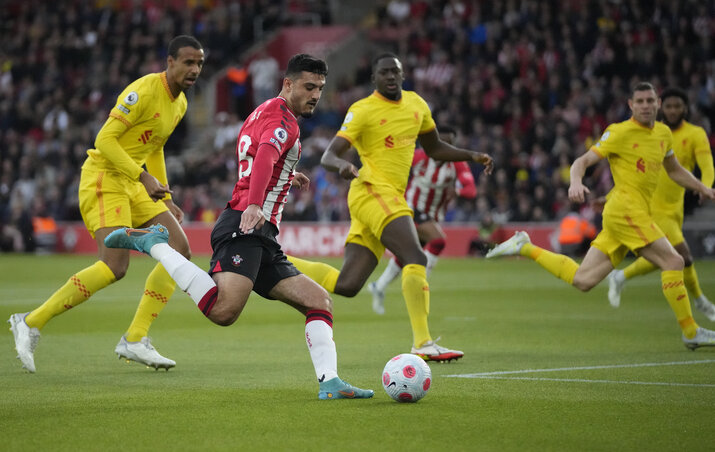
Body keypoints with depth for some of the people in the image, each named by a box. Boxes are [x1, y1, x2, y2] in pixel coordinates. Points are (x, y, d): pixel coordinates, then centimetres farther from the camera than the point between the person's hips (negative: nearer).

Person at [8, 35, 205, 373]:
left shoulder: (180, 104, 13)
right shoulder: (144, 91, -17)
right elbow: (105, 139, -21)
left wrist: (166, 199, 23)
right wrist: (144, 177, -26)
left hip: (131, 185, 10)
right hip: (103, 179, -10)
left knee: (180, 250, -1)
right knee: (114, 267, -22)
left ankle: (134, 341, 0)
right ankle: (30, 323, -11)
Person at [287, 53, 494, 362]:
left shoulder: (416, 104, 16)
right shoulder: (363, 110, -5)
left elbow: (434, 148, 30)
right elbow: (328, 157, -11)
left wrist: (472, 156, 16)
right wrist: (342, 165, -34)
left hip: (390, 198, 8)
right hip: (373, 191, -8)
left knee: (346, 286, 1)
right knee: (415, 258, -23)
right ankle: (422, 344, -26)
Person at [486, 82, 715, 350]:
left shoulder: (663, 133, 16)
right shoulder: (620, 132, -6)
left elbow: (675, 171, 32)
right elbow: (583, 161, -9)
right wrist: (576, 183, -29)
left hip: (635, 214, 8)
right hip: (625, 209, -8)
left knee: (582, 280, 5)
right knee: (673, 261, -14)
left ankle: (526, 249, 16)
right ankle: (690, 333, -6)